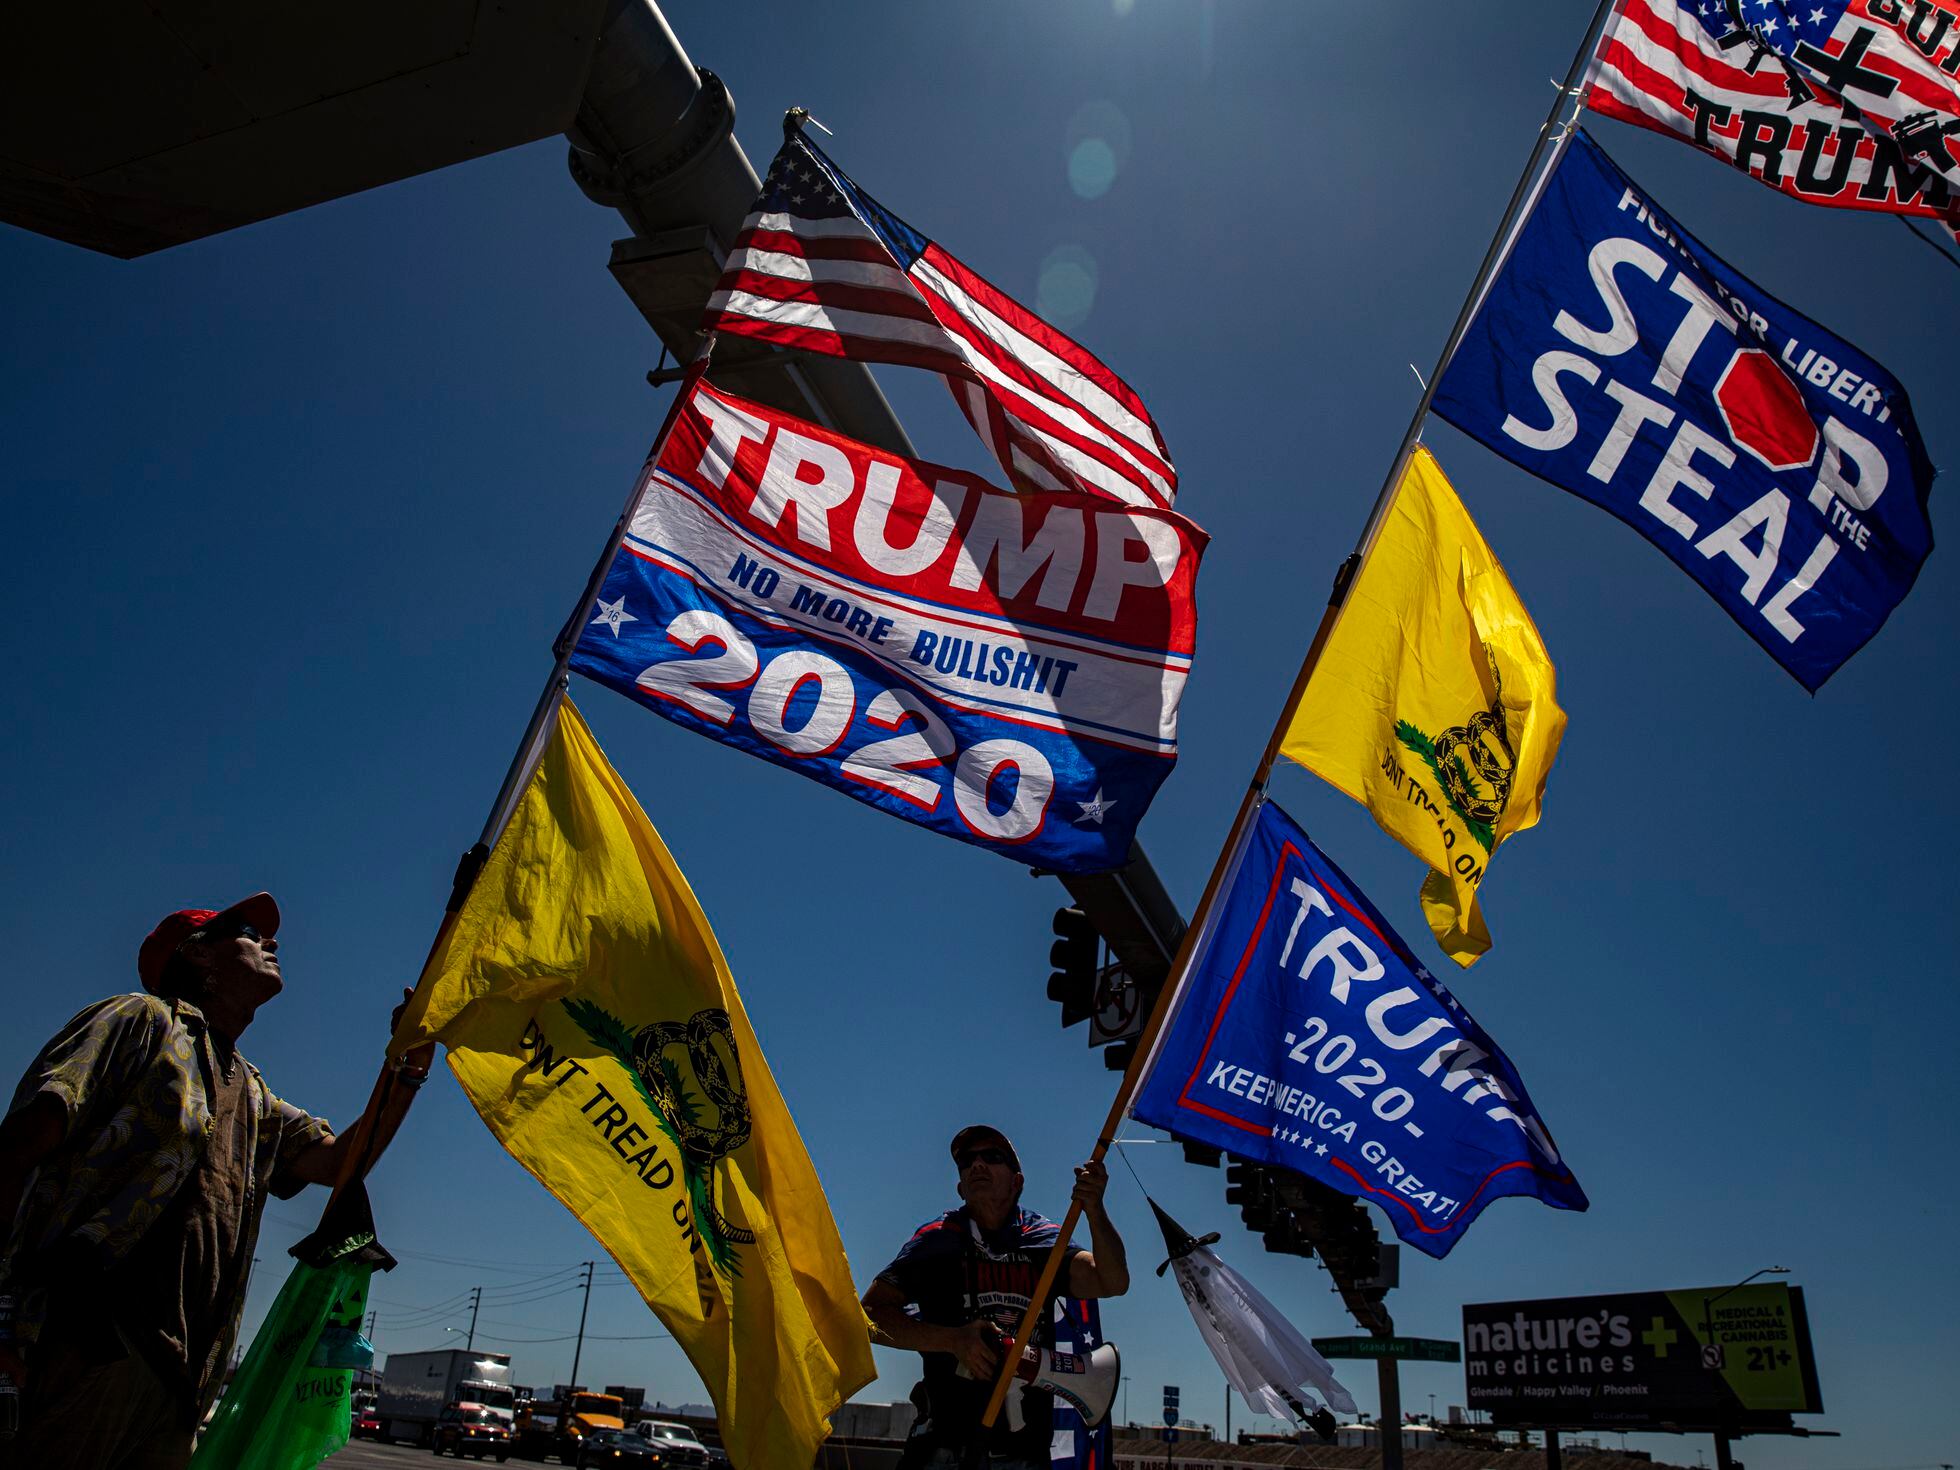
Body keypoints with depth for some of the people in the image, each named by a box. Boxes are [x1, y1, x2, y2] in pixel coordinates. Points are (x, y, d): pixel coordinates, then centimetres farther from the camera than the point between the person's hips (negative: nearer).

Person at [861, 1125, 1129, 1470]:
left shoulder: (1043, 1240, 6)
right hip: (948, 1438, -2)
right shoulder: (938, 1239, 2)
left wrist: (1094, 1210, -23)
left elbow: (1113, 1282, -7)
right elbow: (871, 1314, -2)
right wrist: (954, 1340, -13)